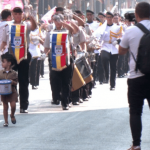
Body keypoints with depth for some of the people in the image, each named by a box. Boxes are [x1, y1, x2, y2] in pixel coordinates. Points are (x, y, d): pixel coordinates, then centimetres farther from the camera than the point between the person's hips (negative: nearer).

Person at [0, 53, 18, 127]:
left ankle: (12, 115, 17)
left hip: (12, 92, -2)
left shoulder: (14, 73, -4)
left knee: (13, 105, -14)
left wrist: (13, 82, -20)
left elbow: (16, 82, 0)